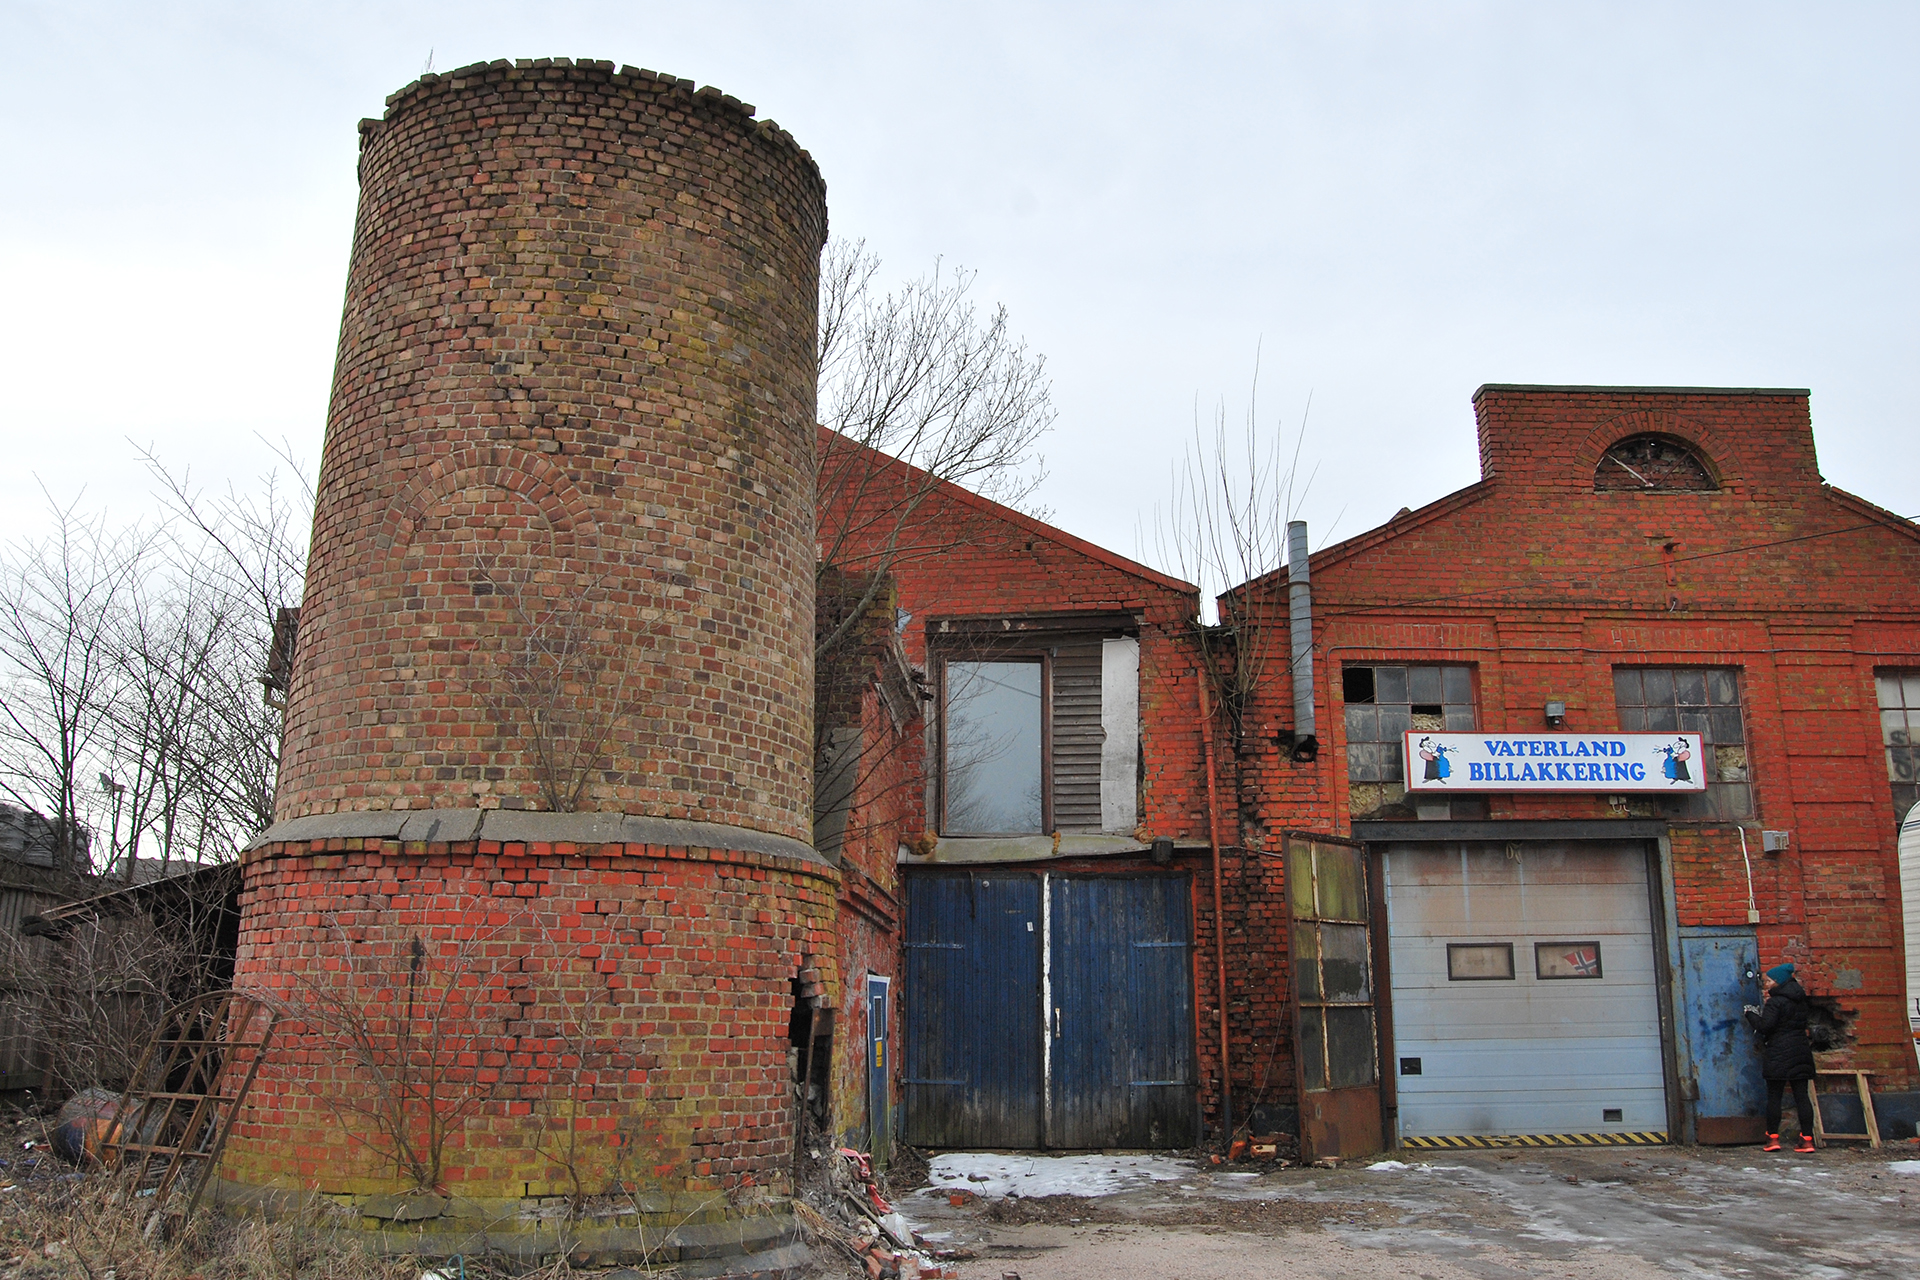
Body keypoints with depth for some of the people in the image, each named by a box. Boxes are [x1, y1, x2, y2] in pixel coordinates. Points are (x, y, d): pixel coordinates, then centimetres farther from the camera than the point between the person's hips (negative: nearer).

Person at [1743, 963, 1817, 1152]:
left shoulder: (1775, 1002, -12)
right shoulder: (1799, 1000, 13)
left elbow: (1765, 1026, -18)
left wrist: (1751, 1014, 0)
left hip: (1779, 1054, -7)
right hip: (1801, 1050, 7)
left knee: (1774, 1096, 0)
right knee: (1801, 1095, 4)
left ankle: (1773, 1137, 1)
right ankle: (1807, 1139, 0)